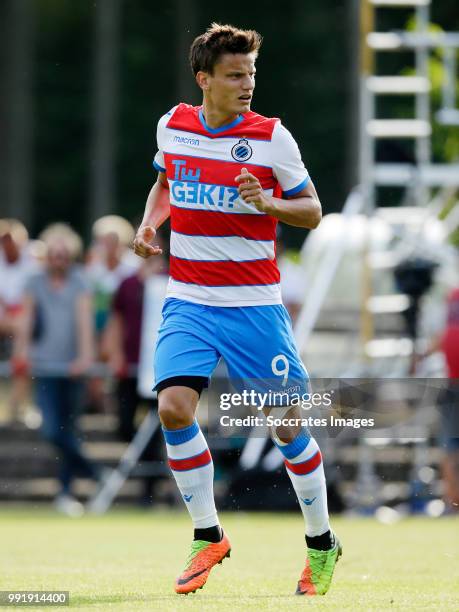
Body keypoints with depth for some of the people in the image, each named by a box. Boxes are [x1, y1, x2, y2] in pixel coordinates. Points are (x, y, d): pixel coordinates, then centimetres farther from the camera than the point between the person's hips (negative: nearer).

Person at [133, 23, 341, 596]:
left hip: (255, 305, -2)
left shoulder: (271, 137, -6)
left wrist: (267, 202, -18)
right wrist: (148, 224, 5)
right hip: (188, 301, 2)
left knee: (287, 426, -1)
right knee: (173, 408, -16)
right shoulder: (172, 126, 3)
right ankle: (208, 538, 1)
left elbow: (312, 210, 1)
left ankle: (321, 544, 20)